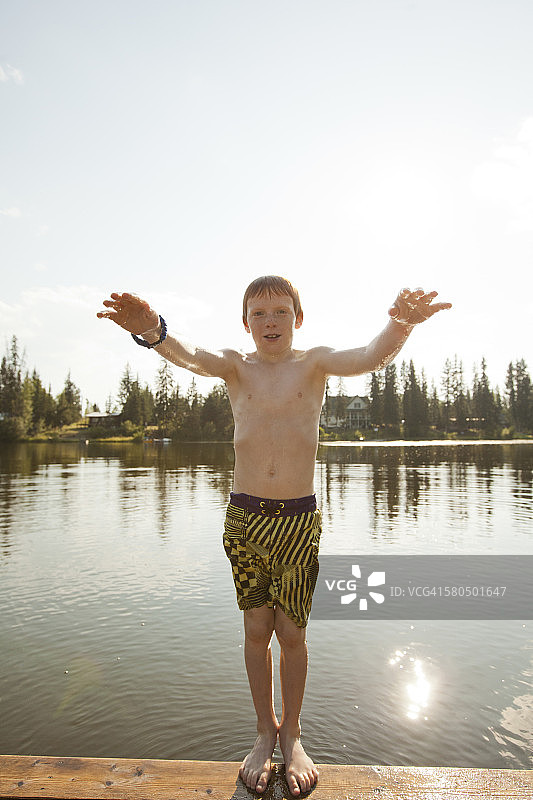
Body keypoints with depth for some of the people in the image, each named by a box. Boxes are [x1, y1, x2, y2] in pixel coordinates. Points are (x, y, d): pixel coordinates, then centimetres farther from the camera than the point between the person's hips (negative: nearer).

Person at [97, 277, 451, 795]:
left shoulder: (314, 363, -2)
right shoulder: (236, 368, 1)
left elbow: (370, 357, -21)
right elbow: (190, 357, -20)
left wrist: (401, 325, -43)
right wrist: (153, 333, -42)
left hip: (299, 518, -1)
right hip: (244, 517, 1)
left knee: (291, 632, 11)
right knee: (257, 629, 13)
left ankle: (292, 734, 36)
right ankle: (265, 732, 36)